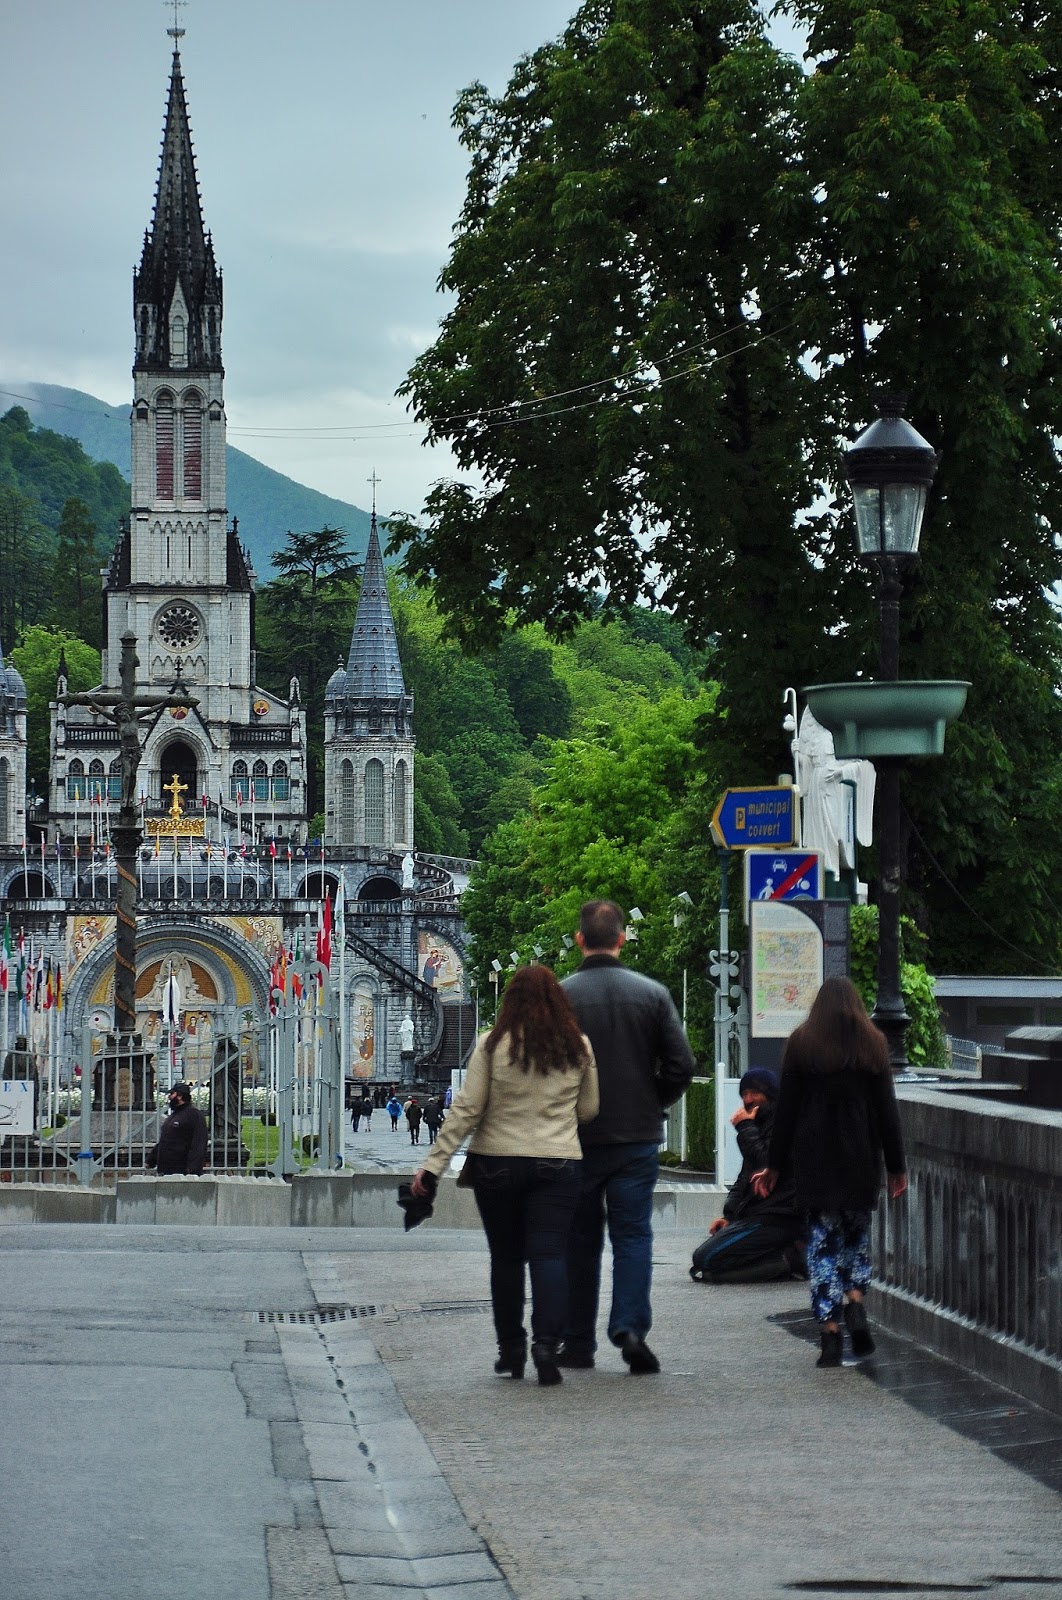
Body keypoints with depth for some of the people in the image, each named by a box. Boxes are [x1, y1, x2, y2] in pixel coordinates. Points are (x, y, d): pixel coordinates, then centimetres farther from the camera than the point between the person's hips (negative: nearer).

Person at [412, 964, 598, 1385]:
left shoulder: (493, 1044, -4)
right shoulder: (578, 1047, 2)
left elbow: (467, 1109, -6)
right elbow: (588, 1110, 8)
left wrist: (433, 1164, -4)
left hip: (496, 1163, 0)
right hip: (558, 1163, 0)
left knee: (506, 1257, 10)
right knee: (548, 1255, -2)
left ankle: (511, 1350, 18)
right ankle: (546, 1343, -18)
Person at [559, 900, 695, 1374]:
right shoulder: (652, 994, -2)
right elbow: (682, 1066, -4)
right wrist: (651, 1105, 11)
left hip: (577, 1139, -1)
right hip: (638, 1136, 1)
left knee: (580, 1241, 10)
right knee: (633, 1235, 5)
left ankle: (578, 1344, 14)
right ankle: (630, 1326, -13)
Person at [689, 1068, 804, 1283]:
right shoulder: (762, 1123, 21)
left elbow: (766, 1164, -23)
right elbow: (744, 1177, 23)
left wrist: (745, 1128, -12)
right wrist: (729, 1215, 10)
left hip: (774, 1217, -11)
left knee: (705, 1259, -18)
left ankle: (788, 1258, -13)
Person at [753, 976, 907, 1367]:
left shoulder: (800, 1043, 1)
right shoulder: (872, 1044, 3)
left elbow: (786, 1108, 1)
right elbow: (887, 1110, 3)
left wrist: (774, 1165, 6)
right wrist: (896, 1166, 7)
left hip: (814, 1157, -1)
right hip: (861, 1156, 1)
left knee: (822, 1240, 3)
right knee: (858, 1231, 17)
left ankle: (830, 1334, -5)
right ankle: (855, 1304, -7)